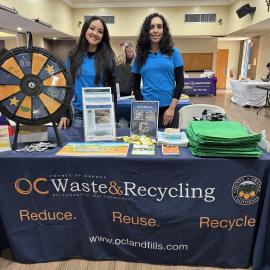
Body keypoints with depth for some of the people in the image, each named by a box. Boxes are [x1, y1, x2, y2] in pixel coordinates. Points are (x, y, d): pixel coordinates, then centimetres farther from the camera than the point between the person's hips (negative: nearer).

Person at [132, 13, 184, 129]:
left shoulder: (173, 52, 2)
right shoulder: (140, 55, 5)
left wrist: (172, 108, -8)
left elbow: (180, 82, 0)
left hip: (168, 109, 0)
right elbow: (136, 85, 6)